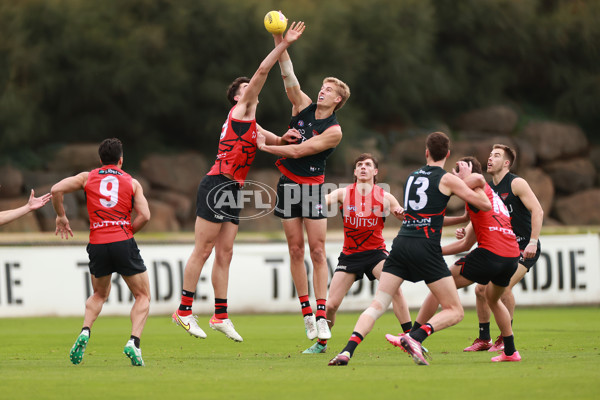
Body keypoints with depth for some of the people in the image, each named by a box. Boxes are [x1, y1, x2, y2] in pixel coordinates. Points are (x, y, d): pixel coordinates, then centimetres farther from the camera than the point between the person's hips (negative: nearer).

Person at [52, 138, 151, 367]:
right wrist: (126, 232, 10)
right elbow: (144, 215, -3)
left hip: (97, 245, 3)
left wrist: (61, 216, 12)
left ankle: (85, 333, 1)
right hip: (124, 244, -2)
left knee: (100, 294, 26)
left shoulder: (87, 177, 12)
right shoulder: (132, 182, 9)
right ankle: (134, 342, -12)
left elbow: (57, 190, -1)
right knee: (143, 296, 10)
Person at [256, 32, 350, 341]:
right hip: (288, 184, 4)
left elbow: (297, 151, -14)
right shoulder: (303, 106, 4)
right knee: (296, 249, 2)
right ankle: (307, 314, 7)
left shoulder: (334, 131, -10)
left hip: (313, 187, -4)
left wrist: (265, 145, -8)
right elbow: (288, 73, -5)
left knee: (317, 251, -7)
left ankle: (322, 316, -9)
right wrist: (279, 40, -15)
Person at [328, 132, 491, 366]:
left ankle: (348, 350, -18)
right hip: (426, 248, -5)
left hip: (402, 243, 5)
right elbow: (485, 206, 7)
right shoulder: (446, 179, 3)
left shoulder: (413, 176, 19)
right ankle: (415, 338, -22)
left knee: (377, 305, 3)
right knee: (455, 312, 2)